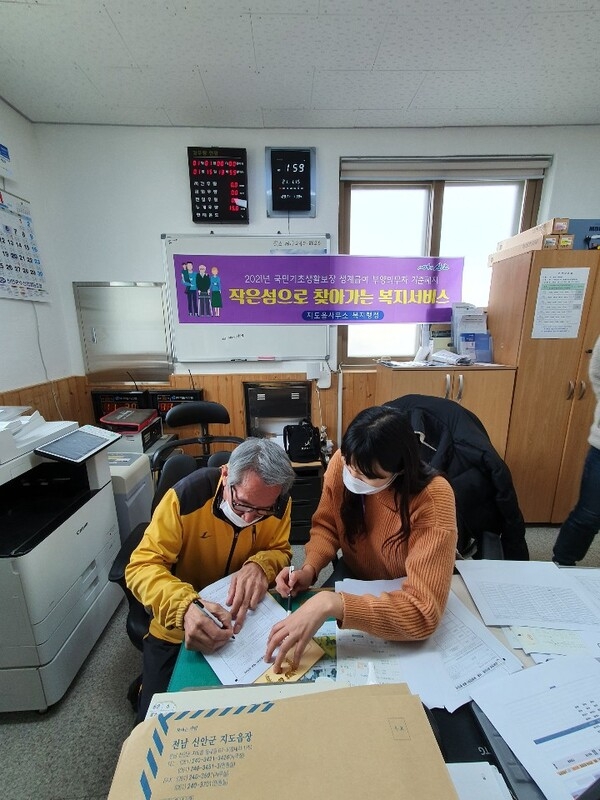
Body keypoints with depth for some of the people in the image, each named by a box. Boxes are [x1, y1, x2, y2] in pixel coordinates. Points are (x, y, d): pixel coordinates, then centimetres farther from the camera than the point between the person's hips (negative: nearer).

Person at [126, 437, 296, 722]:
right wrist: (185, 606, -44)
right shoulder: (187, 496, -28)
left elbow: (280, 552, -5)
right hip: (179, 623, -1)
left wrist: (260, 566, -30)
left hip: (246, 619, 2)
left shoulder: (279, 505, -20)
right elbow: (141, 566, -25)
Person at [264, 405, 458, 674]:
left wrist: (330, 603, -46)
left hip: (401, 597, -2)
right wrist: (309, 568, -25)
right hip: (353, 579, 3)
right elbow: (326, 526, -7)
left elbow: (423, 612, -37)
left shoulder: (433, 500, -34)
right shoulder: (342, 463, -23)